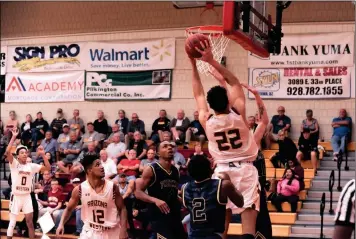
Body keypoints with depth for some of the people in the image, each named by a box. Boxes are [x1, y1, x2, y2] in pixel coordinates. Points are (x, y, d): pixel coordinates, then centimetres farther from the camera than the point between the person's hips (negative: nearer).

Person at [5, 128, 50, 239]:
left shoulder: (31, 166, 4)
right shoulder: (14, 164, -7)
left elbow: (48, 168, 2)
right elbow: (7, 152, -24)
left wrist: (43, 154, -7)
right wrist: (14, 137, -26)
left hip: (27, 196, 3)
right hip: (16, 196, -3)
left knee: (30, 221, 6)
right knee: (12, 222, 3)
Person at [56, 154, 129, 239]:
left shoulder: (112, 187, -10)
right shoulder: (79, 189, -9)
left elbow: (122, 209, -2)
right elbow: (69, 209, 5)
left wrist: (123, 231, -12)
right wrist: (61, 224, -11)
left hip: (112, 232, 0)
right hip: (90, 232, 0)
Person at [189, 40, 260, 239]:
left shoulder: (207, 121, -3)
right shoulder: (238, 114, -9)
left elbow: (199, 94, 11)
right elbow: (235, 83, 0)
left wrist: (194, 65, 12)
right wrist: (212, 61, -2)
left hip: (222, 171, 3)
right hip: (245, 170, -2)